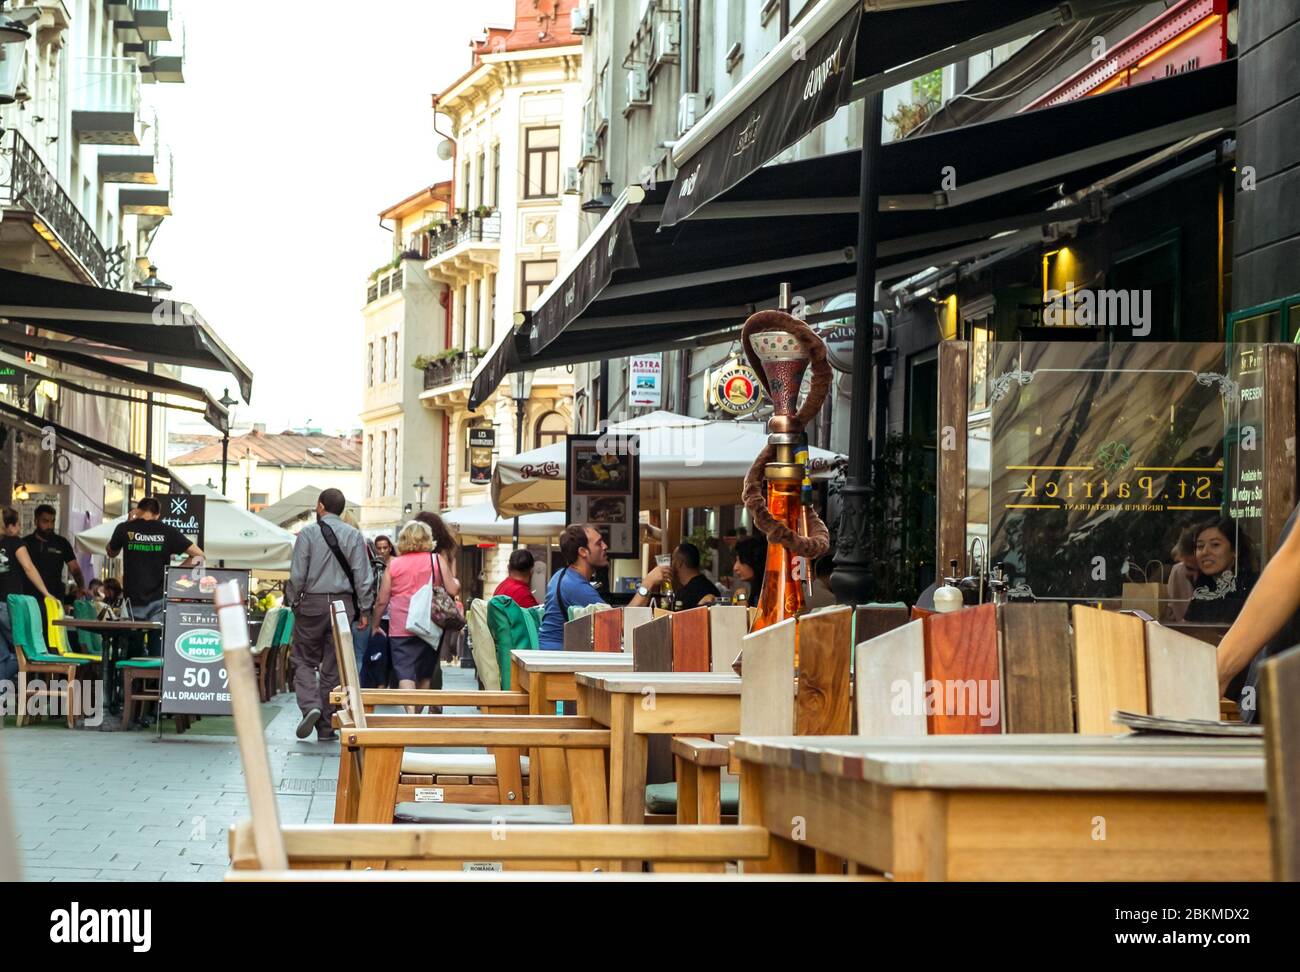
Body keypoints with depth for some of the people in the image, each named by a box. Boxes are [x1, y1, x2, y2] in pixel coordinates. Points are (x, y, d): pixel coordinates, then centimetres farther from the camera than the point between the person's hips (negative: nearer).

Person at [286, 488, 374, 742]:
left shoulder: (308, 533, -4)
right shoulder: (354, 535, 3)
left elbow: (297, 574, -6)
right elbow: (363, 576, 1)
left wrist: (293, 602, 5)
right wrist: (364, 609, 6)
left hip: (312, 603, -2)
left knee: (303, 660, 8)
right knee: (333, 667, 7)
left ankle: (310, 706, -16)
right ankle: (326, 726, 9)